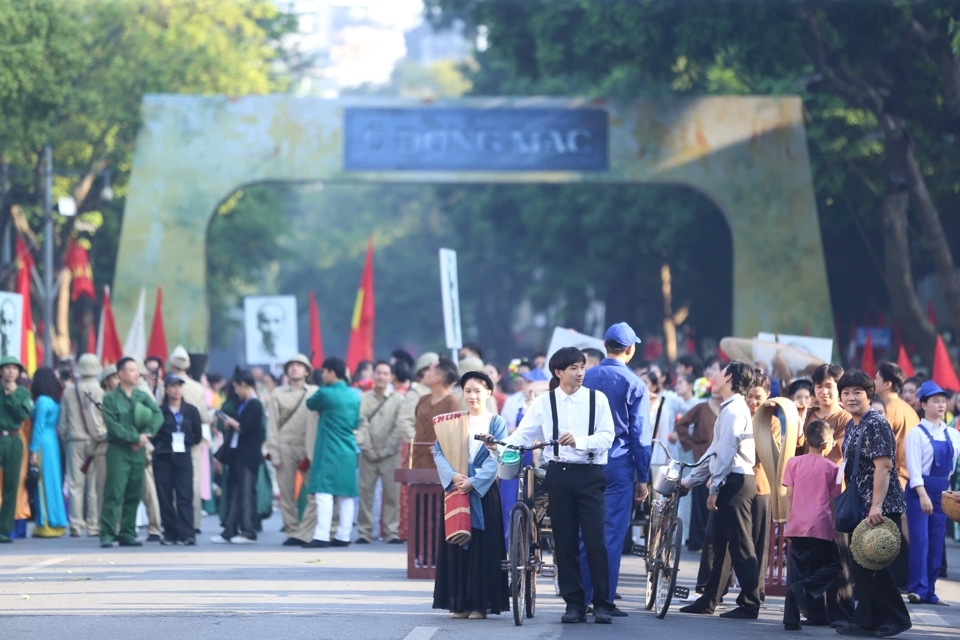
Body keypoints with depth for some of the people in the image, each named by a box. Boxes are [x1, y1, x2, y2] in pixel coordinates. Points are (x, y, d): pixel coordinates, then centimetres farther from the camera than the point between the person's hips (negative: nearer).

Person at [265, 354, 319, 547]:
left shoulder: (314, 393, 5)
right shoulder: (277, 394, 7)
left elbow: (317, 422, -1)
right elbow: (272, 425, 5)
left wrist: (312, 453, -8)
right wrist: (273, 453, -2)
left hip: (308, 449, -1)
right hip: (285, 448, 1)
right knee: (287, 494, 2)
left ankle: (304, 534, -8)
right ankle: (292, 532, 10)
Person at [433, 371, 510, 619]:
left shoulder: (496, 423, 4)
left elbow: (496, 458, -5)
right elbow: (439, 452, 1)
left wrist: (473, 481, -16)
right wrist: (453, 476, -15)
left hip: (483, 492, -2)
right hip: (455, 488, 2)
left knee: (483, 546, -4)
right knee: (456, 544, 1)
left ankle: (480, 603, -1)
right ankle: (459, 603, 4)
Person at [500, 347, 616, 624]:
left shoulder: (597, 399, 2)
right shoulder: (543, 403, 5)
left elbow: (607, 436, -6)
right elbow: (523, 434, 0)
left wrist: (580, 440, -23)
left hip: (589, 474, -2)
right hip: (558, 475, 2)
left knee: (595, 541, -7)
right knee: (564, 543, 4)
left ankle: (602, 604, 0)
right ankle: (574, 603, 12)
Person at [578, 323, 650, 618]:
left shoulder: (586, 378, 3)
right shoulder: (634, 385, -7)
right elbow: (639, 434, -6)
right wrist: (643, 477, 0)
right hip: (619, 464, -4)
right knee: (612, 533, 0)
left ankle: (581, 597, 12)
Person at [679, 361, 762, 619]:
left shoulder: (733, 410, -12)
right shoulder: (731, 409, 21)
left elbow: (726, 453, -19)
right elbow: (716, 452, 25)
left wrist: (715, 488, -19)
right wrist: (690, 479, 27)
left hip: (734, 481, -11)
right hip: (731, 483, 11)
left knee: (740, 544, -8)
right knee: (721, 543, 13)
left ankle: (749, 605, -7)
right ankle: (708, 601, 18)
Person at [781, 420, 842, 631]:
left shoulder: (794, 462, 7)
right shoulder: (831, 468, 3)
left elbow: (789, 496, 6)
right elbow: (834, 502, 4)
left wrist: (789, 522, 14)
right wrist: (835, 527, 14)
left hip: (797, 526, 3)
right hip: (821, 527, -3)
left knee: (795, 571, 7)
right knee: (833, 566, 11)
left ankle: (791, 619, 0)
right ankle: (807, 586, -16)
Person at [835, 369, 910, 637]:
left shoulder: (875, 425, -15)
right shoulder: (852, 426, 13)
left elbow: (883, 465, -22)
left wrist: (876, 506, -26)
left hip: (880, 507, -9)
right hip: (860, 506, 9)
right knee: (861, 564, 9)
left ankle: (896, 618, 3)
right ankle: (865, 619, 13)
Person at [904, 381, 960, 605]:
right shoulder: (917, 433, -5)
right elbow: (914, 467, -11)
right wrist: (923, 495, -18)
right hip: (919, 490, -5)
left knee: (937, 544, 5)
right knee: (920, 540, -11)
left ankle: (929, 592, 9)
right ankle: (917, 588, -11)